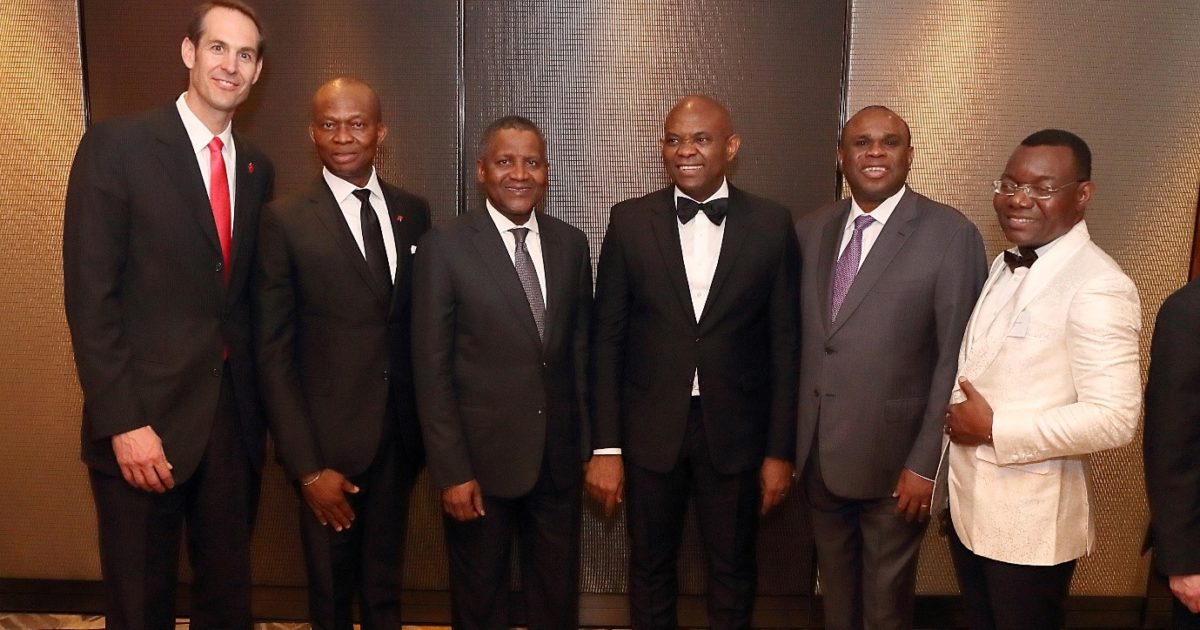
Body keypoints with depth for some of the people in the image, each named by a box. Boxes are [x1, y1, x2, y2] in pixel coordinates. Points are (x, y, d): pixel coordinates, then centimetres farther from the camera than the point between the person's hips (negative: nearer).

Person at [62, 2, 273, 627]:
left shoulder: (257, 168, 9)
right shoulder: (116, 144, -7)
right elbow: (89, 295, -11)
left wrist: (259, 402, 7)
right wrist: (122, 422, -16)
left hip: (234, 415, 4)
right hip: (146, 417, -4)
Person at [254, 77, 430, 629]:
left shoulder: (413, 211, 4)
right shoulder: (285, 220, -8)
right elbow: (273, 353, -9)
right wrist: (307, 467, -13)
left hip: (401, 436, 3)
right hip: (329, 440, -3)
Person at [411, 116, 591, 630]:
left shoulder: (571, 244, 4)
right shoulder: (444, 246, -8)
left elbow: (581, 349, 8)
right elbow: (431, 369, -10)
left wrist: (587, 444, 8)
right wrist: (451, 471, -13)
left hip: (559, 457, 4)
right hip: (480, 458, -3)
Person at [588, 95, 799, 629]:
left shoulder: (772, 224, -3)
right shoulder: (630, 221, -3)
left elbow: (783, 343, -1)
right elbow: (607, 339, -2)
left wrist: (780, 450, -1)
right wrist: (605, 447, -5)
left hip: (735, 431, 0)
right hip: (650, 429, 0)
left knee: (733, 573, 16)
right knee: (650, 568, 16)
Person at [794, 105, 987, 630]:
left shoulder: (951, 234, -11)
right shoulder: (810, 230, 4)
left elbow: (956, 359, -13)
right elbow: (800, 338, 6)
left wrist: (927, 463, -14)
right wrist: (789, 438, 5)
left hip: (893, 458, -4)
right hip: (816, 453, 4)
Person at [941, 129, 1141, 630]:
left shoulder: (1098, 287, -19)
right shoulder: (1006, 265, 7)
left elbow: (1114, 419, -25)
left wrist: (994, 429, -20)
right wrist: (959, 418, 1)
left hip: (1029, 521, -7)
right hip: (968, 502, 7)